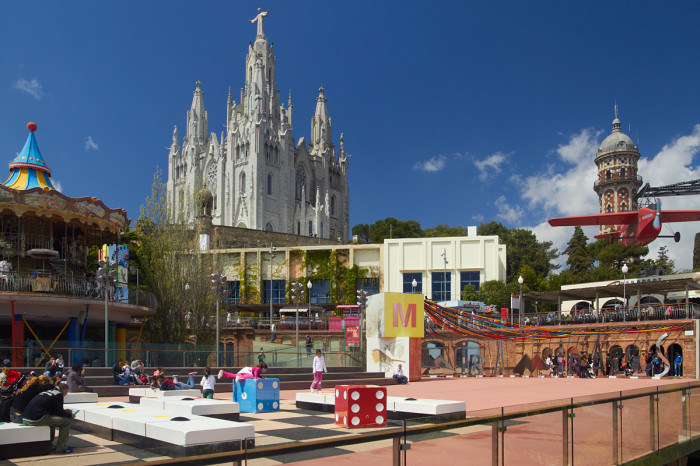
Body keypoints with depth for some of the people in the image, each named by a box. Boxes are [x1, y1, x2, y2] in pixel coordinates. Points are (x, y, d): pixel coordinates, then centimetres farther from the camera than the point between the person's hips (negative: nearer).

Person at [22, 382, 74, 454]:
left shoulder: (47, 391, 24)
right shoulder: (58, 394, -2)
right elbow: (59, 412, 0)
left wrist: (63, 411, 41)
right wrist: (70, 415, 19)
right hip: (36, 419, -9)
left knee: (52, 419, 34)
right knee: (66, 421, -1)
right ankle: (61, 448, 4)